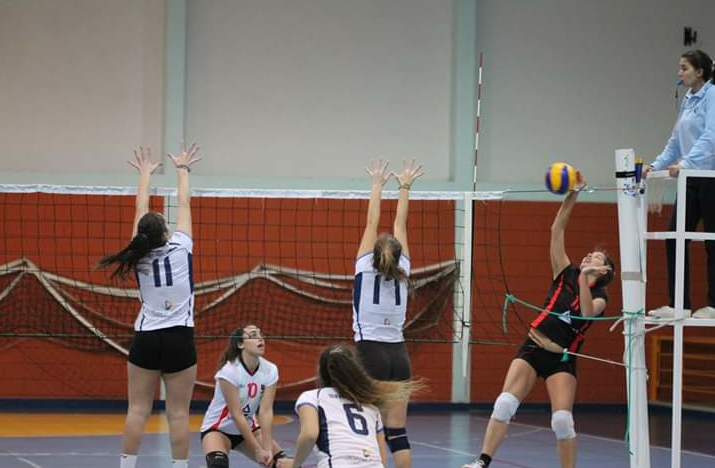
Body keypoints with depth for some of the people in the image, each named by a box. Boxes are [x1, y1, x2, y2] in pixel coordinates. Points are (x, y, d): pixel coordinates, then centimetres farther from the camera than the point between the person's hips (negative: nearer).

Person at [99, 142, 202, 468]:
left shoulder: (140, 255, 0)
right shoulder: (180, 248, -6)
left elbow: (141, 211, 12)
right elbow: (183, 206, 7)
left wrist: (145, 174, 25)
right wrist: (182, 170, 21)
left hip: (145, 340, 2)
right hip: (179, 339, -2)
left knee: (137, 410, 2)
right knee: (178, 413, -2)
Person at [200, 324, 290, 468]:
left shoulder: (270, 370, -13)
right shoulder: (229, 371, -27)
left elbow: (266, 411, -16)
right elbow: (237, 415, -26)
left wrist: (267, 448, -25)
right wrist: (257, 450, -25)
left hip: (248, 429, 6)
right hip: (218, 428, -6)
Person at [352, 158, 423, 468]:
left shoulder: (365, 267, -4)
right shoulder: (402, 270, 3)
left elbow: (372, 224, 2)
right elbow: (400, 225, 10)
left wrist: (377, 184, 9)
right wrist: (404, 187, 17)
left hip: (370, 353, -3)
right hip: (398, 354, 3)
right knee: (397, 432, 2)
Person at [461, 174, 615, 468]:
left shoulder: (600, 297, 5)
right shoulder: (566, 275, 8)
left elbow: (588, 312, -19)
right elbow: (557, 229, 2)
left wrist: (584, 279, -27)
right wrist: (572, 195, -7)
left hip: (562, 358, -1)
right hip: (533, 348, 1)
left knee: (562, 420, -13)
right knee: (505, 403, -16)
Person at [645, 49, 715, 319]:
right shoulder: (688, 101, 15)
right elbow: (676, 142, 22)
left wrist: (685, 163, -30)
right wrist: (657, 165, 12)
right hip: (692, 181, 8)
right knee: (674, 239, 3)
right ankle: (678, 304, 6)